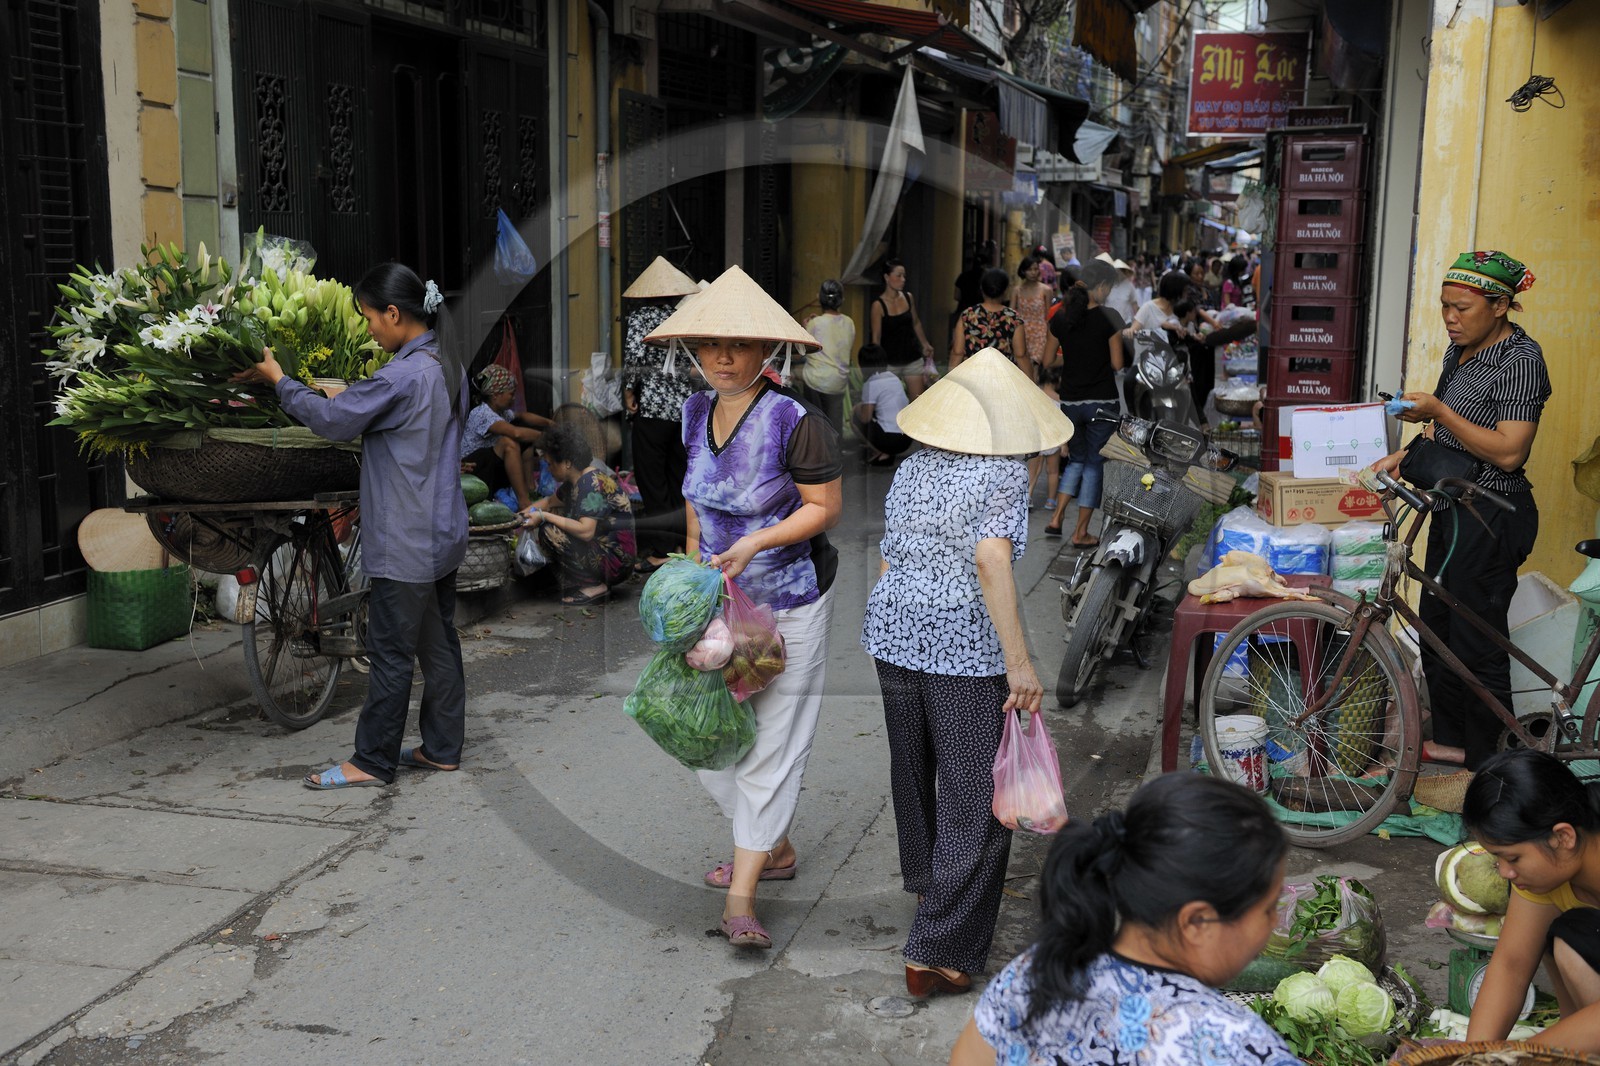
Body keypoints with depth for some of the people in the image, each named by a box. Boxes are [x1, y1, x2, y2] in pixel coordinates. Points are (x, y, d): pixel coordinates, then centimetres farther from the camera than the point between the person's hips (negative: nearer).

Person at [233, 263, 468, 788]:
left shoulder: (402, 376, -20)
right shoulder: (449, 368, 8)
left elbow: (331, 418, -13)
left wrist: (277, 380, -1)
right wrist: (346, 394, 13)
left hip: (406, 541, -9)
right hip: (442, 533, 9)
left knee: (391, 651, 0)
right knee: (438, 642, 14)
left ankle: (373, 761, 9)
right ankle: (442, 748, 22)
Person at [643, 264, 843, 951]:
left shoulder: (794, 422, -19)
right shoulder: (697, 412, 2)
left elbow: (825, 507, -14)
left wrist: (755, 543, -23)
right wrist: (694, 563, 18)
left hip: (789, 603, -7)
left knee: (771, 745, -2)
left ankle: (741, 897, 6)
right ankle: (775, 848, 32)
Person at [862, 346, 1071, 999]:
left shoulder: (911, 469, 9)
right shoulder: (1005, 472, -10)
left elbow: (886, 562, 12)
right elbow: (990, 559, -23)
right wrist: (1019, 660, -24)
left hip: (894, 631, 7)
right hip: (965, 648, -7)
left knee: (913, 768, 25)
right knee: (976, 796, 0)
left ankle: (925, 883, 49)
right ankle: (937, 953, -2)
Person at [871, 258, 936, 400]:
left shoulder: (908, 298, 2)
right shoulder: (879, 305, -11)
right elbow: (876, 337, -8)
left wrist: (925, 345, 24)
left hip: (912, 358, 4)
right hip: (890, 362, -4)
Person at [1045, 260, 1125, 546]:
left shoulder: (1061, 319, 2)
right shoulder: (1109, 318, -10)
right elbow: (1117, 364, -8)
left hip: (1070, 401, 4)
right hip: (1101, 401, -4)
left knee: (1076, 459, 21)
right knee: (1094, 463, 7)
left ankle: (1056, 519, 9)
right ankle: (1081, 532, 8)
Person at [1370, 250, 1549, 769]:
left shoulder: (1520, 359, -18)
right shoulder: (1462, 348, 9)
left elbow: (1507, 452, -24)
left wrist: (1436, 410, -25)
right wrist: (1404, 456, 6)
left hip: (1492, 519, -9)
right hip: (1454, 508, 9)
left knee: (1476, 646, 0)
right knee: (1437, 632, 17)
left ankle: (1483, 766, 14)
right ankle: (1450, 740, 32)